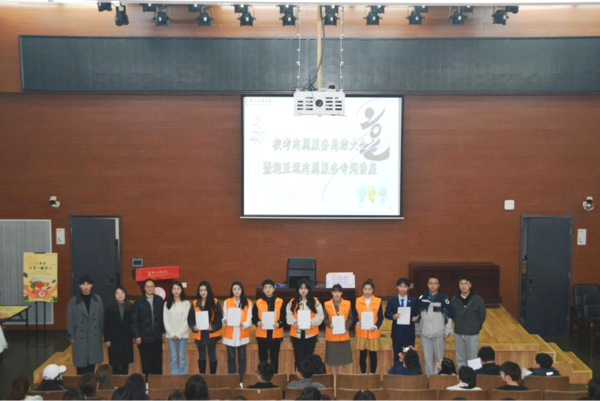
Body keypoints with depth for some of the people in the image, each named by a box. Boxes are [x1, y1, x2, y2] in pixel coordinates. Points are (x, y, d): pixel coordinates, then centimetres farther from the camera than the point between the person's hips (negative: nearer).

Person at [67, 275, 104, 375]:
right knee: (81, 363, 1)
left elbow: (101, 317, 5)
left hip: (94, 336, 2)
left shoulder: (97, 299, 0)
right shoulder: (74, 301, -6)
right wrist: (71, 336, -3)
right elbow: (70, 320, -2)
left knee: (92, 361, 10)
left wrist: (101, 333, 4)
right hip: (80, 337, -2)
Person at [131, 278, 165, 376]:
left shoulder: (159, 301, 3)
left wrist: (163, 331, 3)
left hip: (157, 337, 2)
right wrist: (137, 336, -7)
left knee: (158, 362, 8)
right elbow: (134, 320, -3)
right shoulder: (138, 302, -3)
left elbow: (163, 317, 7)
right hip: (144, 338, -2)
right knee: (146, 364, 4)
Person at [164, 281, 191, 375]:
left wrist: (179, 334, -8)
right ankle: (174, 376, 4)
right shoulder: (167, 304, 7)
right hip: (171, 335, 1)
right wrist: (172, 334, -6)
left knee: (182, 356, 0)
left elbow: (187, 320, -3)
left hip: (183, 334, -1)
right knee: (173, 357, 0)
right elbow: (165, 321, 3)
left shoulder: (186, 303, 2)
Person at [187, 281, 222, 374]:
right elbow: (190, 318, 3)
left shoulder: (215, 302, -3)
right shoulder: (195, 303, 4)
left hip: (212, 333, -2)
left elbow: (219, 317, -6)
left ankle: (212, 375, 15)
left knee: (212, 355, 6)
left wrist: (213, 327, -20)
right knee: (201, 356, 12)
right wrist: (193, 327, -15)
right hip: (199, 334, 2)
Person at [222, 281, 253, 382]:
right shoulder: (227, 302, 3)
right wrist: (225, 321, -24)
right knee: (231, 358, 3)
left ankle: (241, 380, 12)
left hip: (242, 334, 0)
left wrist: (243, 325, -23)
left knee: (242, 357, 3)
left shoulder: (248, 303, 2)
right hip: (230, 335, 0)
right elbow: (225, 317, -1)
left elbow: (249, 319, -2)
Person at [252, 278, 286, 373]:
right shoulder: (258, 302, 4)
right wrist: (257, 323, -19)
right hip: (262, 335, 0)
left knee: (274, 358, 7)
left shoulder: (280, 302, 3)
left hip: (276, 335, 0)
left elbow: (284, 317, 0)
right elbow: (254, 318, 2)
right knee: (262, 358, 6)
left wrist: (279, 323, -20)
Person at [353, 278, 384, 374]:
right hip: (361, 332, 1)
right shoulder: (358, 301, 3)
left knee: (373, 355, 6)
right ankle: (363, 374, 18)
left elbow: (380, 317, -1)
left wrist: (376, 326, -17)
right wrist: (357, 322, -17)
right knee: (363, 354, 6)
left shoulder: (378, 301, 0)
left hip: (374, 333, -1)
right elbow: (354, 315, 3)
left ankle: (373, 374, 18)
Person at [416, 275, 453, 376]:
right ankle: (428, 375, 17)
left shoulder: (444, 299, -2)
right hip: (425, 333, 2)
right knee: (427, 356, 8)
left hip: (439, 334, -2)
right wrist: (417, 330, 8)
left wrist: (447, 331, -3)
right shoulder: (421, 299, 4)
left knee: (439, 357, 3)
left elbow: (449, 316, 0)